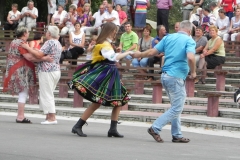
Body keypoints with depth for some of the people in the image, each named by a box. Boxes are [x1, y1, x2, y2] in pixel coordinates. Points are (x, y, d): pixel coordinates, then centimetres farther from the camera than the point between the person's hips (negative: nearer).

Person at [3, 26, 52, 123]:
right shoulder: (22, 43, -15)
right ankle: (20, 117, -11)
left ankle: (20, 116, 11)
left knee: (22, 94, 12)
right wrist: (44, 58, -27)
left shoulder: (14, 42, 16)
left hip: (14, 70, 10)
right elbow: (29, 57, -25)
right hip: (22, 71, -10)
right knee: (23, 93, -9)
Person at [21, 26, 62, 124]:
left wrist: (27, 47, -12)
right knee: (49, 95, 14)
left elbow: (39, 55, -20)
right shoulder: (58, 44, 17)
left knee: (46, 94, -6)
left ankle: (51, 118, -9)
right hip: (56, 71, 10)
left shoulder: (49, 42, -14)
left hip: (47, 71, -10)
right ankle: (49, 116, 12)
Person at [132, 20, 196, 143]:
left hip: (165, 75, 8)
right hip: (176, 77, -7)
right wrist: (193, 72, -8)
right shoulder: (189, 41, -7)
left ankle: (177, 135, 17)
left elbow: (152, 52, 7)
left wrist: (139, 55, 24)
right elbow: (190, 57, -24)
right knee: (177, 108, -2)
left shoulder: (168, 38, 9)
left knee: (176, 107, 16)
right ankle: (155, 128, -8)